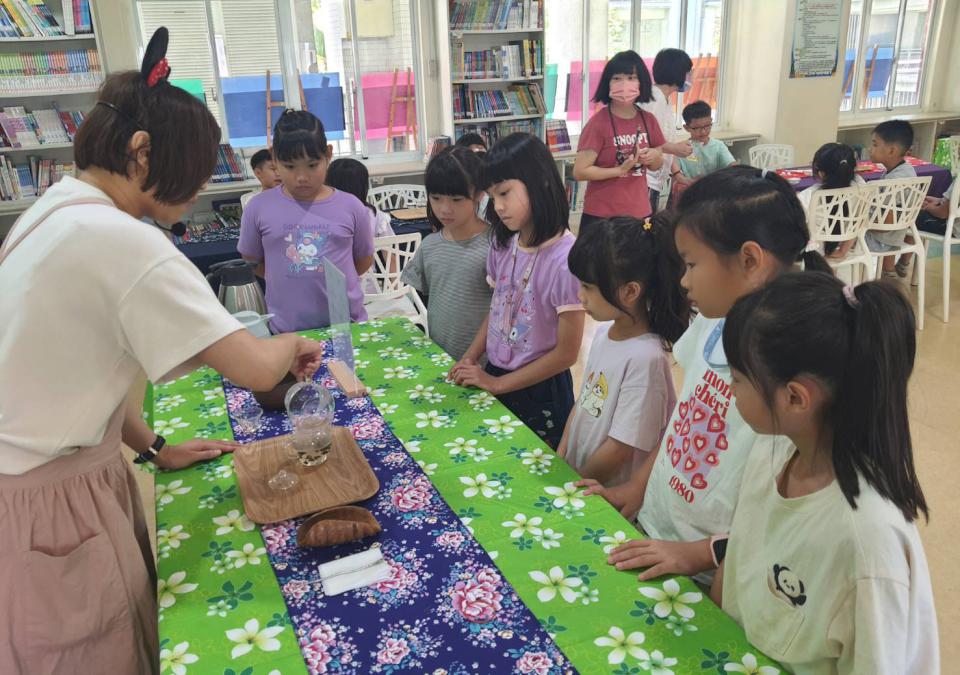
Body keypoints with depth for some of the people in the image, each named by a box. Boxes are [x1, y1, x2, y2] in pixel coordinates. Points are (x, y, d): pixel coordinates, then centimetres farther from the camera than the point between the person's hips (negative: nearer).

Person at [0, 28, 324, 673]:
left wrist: (153, 446, 11)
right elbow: (258, 368, -27)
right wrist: (295, 343, -5)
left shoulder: (56, 213, 5)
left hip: (56, 469, 9)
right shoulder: (121, 240, -25)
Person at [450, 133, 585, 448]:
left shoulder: (564, 258, -23)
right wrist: (470, 361, -6)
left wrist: (497, 383, -12)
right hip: (492, 376, 6)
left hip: (539, 391, -6)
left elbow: (566, 352, -18)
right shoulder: (504, 244, -3)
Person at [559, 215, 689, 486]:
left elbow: (620, 448, -19)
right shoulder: (604, 332, -1)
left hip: (610, 497, -6)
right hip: (573, 473, 6)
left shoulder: (645, 359, -23)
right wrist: (559, 458, 4)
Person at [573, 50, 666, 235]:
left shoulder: (648, 120, 3)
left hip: (640, 214, 5)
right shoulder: (598, 122, -12)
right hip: (601, 216, -5)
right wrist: (620, 170, -19)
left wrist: (654, 156, -6)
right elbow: (579, 171, -15)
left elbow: (657, 165, 16)